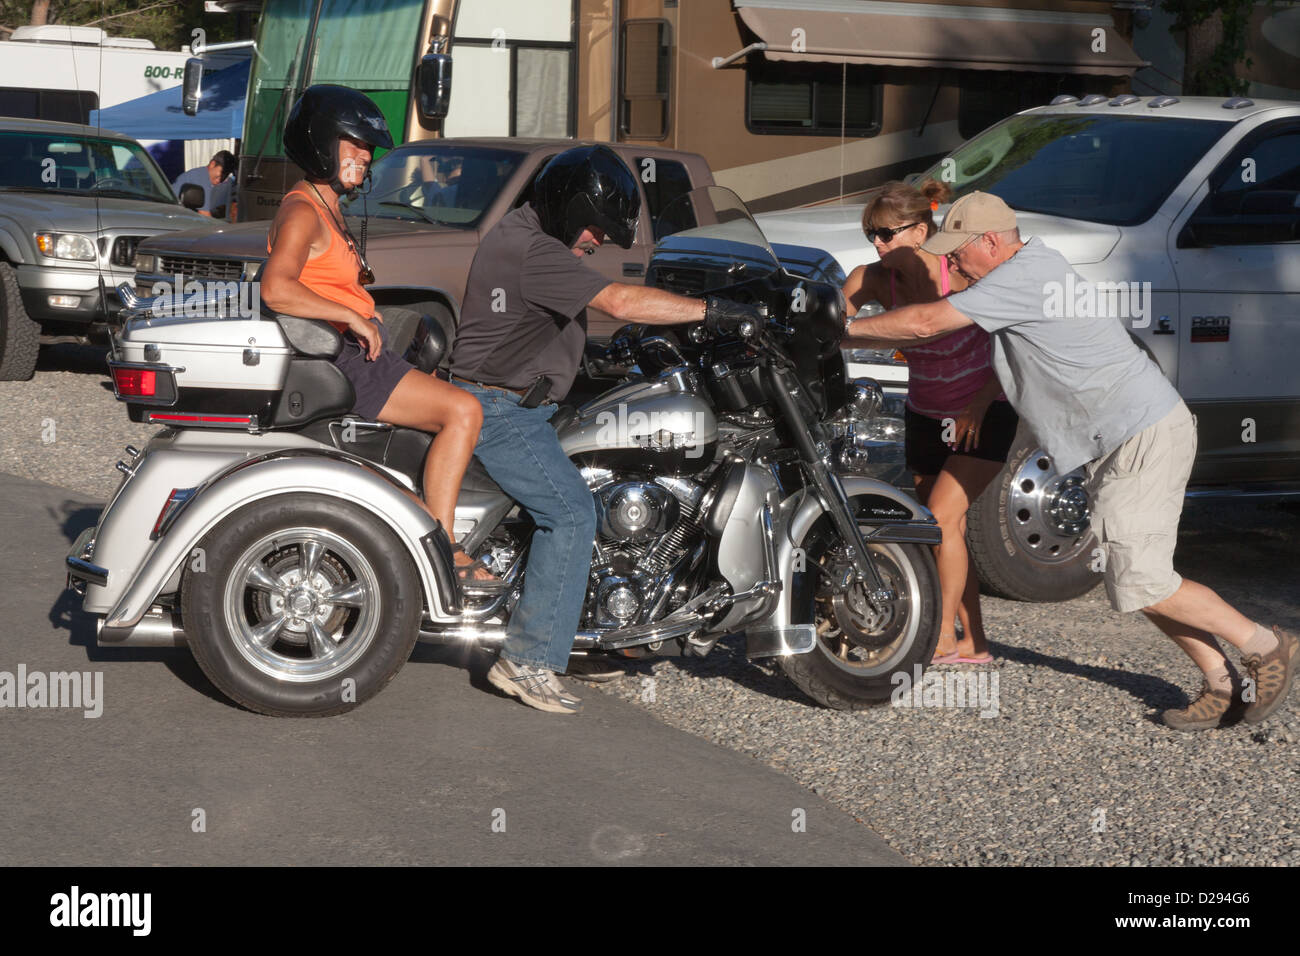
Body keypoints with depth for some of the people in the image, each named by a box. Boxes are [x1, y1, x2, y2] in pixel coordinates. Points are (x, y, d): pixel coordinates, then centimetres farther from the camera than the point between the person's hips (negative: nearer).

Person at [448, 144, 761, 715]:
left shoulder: (522, 235, 15)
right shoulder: (532, 250, -20)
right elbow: (620, 302, -28)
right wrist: (709, 311, -23)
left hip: (519, 404, 11)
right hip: (499, 408, -11)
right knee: (571, 512, -16)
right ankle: (529, 661, -15)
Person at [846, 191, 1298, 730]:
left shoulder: (1022, 276, -17)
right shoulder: (1033, 263, 15)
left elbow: (926, 323, -20)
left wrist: (846, 328, -7)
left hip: (1145, 437, -11)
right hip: (1120, 443, 11)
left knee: (1139, 583, -13)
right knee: (1133, 579, 8)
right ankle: (1222, 685, 12)